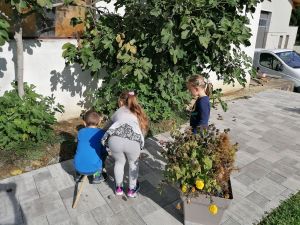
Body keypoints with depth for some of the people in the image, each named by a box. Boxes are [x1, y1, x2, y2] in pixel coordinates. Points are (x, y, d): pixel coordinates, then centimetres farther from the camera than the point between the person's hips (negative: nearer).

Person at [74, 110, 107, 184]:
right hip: (93, 168, -4)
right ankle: (97, 176, 21)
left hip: (78, 167, 4)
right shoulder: (101, 133, -4)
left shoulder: (80, 132, 6)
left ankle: (78, 175, 30)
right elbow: (105, 150, 3)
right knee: (104, 153, 21)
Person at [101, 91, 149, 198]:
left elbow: (108, 126, 47)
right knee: (133, 163, 30)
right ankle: (132, 189, 44)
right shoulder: (139, 114, 34)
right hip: (133, 140, 0)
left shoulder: (118, 112, 34)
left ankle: (119, 188, 47)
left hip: (114, 139, 1)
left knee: (119, 162, 31)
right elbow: (143, 131, 36)